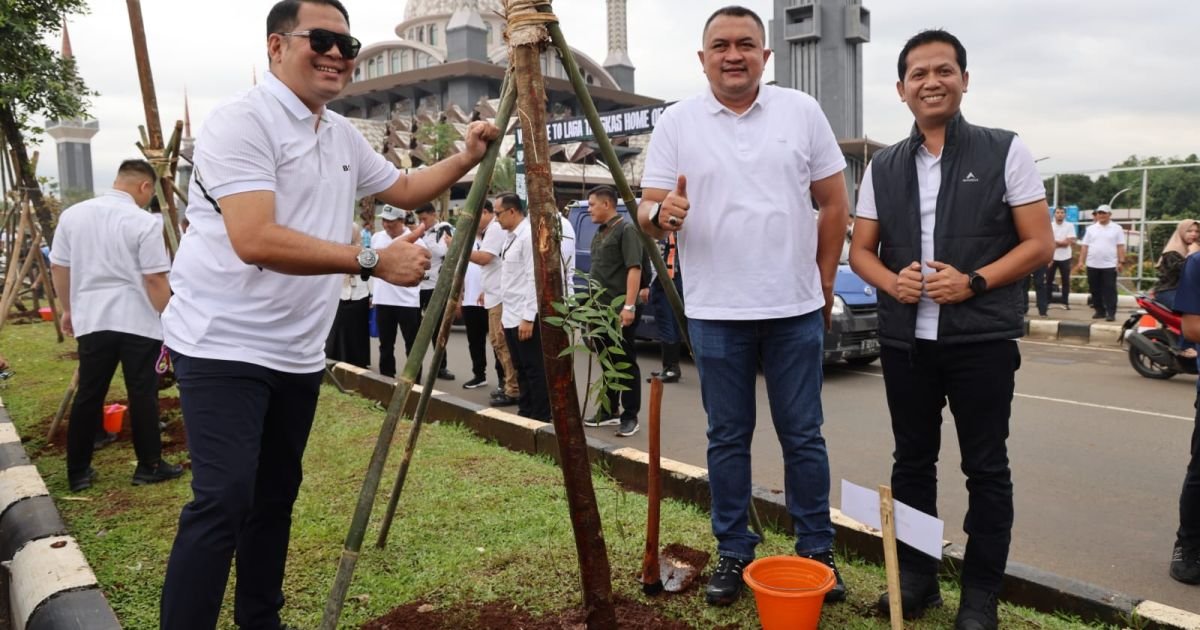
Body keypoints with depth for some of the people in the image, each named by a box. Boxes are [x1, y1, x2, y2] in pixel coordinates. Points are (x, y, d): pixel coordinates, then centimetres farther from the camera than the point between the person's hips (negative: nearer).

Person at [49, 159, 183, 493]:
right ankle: (149, 466, 11)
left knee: (87, 396, 10)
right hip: (138, 322, -5)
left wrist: (68, 309, 24)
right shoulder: (144, 222, -11)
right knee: (143, 395, 3)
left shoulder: (72, 215, 7)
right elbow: (154, 280, -12)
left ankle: (78, 472, 18)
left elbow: (58, 267, 13)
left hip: (92, 320, 5)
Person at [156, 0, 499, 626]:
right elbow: (254, 241, -27)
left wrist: (464, 159, 9)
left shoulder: (344, 135, 12)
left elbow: (404, 189, 25)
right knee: (223, 500, -14)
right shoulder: (242, 120, -14)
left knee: (276, 494, 15)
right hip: (224, 346, -8)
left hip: (297, 353, 8)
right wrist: (372, 260, -27)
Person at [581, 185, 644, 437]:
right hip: (601, 309, 9)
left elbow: (634, 269, -20)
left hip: (620, 310, -9)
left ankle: (630, 416, 5)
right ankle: (609, 411, 26)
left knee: (626, 363, -2)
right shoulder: (600, 233, 17)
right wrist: (593, 303, 19)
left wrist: (629, 305, -26)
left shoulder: (626, 230, -12)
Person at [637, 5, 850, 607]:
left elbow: (834, 205, 8)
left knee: (803, 436, 9)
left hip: (796, 309, 1)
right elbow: (647, 208, -1)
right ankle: (733, 553, 24)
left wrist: (824, 281, 8)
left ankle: (817, 549, 25)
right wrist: (661, 213, -23)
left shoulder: (802, 112, 4)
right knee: (728, 438, 10)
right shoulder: (677, 121, 2)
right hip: (715, 312, 0)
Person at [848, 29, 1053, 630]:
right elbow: (861, 250, 11)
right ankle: (917, 577, 28)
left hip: (983, 339, -3)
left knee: (986, 467, 6)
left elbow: (1039, 244, -2)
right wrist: (892, 282, -10)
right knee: (912, 462, 13)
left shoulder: (1005, 152, 0)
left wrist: (973, 282, -17)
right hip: (905, 340, 3)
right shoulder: (883, 167, 8)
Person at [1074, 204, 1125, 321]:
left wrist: (1121, 262, -8)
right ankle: (1099, 311, 17)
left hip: (1110, 265, -3)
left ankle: (1111, 313, -3)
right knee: (1095, 290, 8)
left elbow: (1120, 247, 0)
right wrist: (1081, 261, 2)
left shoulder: (1116, 228, 3)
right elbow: (1085, 246, 8)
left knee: (1109, 290, -5)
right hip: (1092, 265, 3)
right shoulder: (1090, 228, 10)